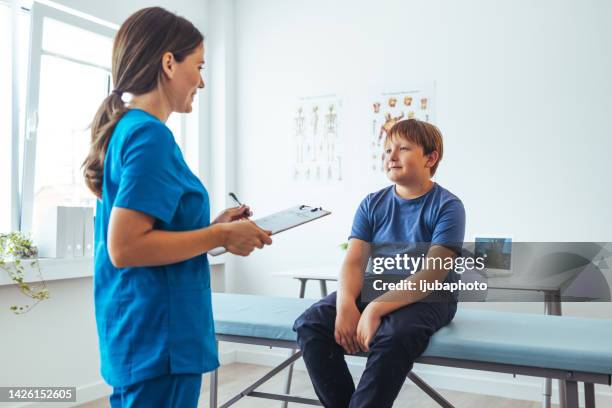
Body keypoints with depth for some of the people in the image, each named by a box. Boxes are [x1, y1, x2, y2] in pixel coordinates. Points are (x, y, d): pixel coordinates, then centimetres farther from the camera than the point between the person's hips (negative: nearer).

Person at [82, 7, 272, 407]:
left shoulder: (124, 128, 11)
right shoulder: (151, 136, -18)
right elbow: (124, 248, -24)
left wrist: (212, 226, 9)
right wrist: (222, 236, -17)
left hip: (139, 332, 9)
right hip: (158, 338, -9)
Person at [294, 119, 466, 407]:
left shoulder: (447, 206, -8)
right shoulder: (372, 204, 6)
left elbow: (432, 274, -19)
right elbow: (354, 262, -3)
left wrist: (375, 310, -29)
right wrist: (346, 306, -25)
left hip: (427, 297, -4)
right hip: (374, 289, 5)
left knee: (392, 336, -37)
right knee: (310, 324, -17)